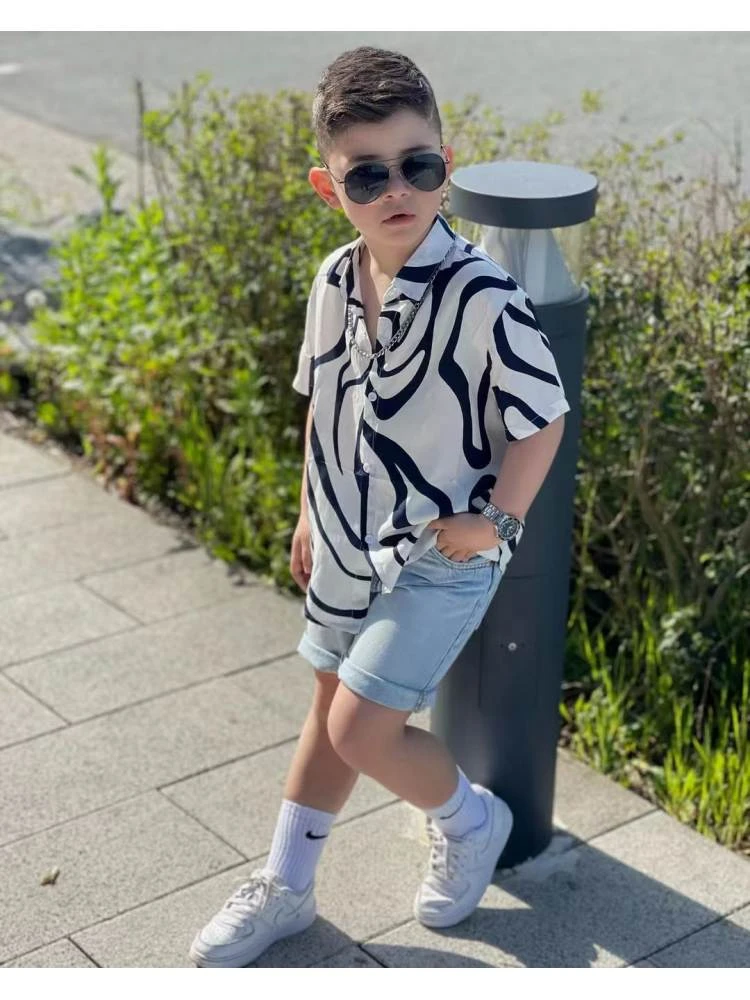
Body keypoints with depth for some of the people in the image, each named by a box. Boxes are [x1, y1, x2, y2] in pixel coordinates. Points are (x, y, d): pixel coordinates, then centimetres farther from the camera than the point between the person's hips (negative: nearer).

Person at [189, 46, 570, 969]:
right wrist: (311, 513, 15)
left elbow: (543, 418, -14)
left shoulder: (483, 297, -23)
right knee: (332, 704, 19)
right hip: (347, 544, 7)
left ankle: (469, 821, 22)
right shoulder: (334, 281, -4)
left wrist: (495, 521, -20)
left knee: (363, 726, -8)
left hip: (441, 556, -6)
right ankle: (285, 887, 35)